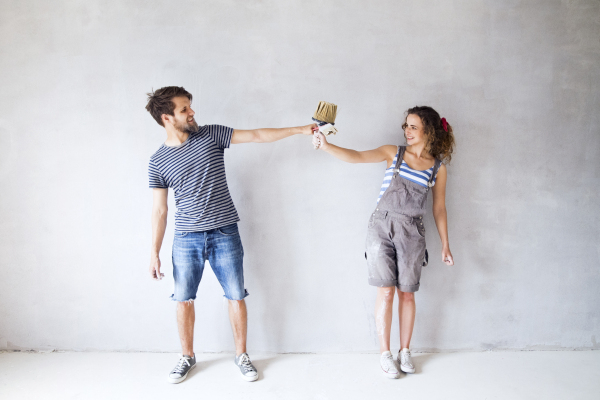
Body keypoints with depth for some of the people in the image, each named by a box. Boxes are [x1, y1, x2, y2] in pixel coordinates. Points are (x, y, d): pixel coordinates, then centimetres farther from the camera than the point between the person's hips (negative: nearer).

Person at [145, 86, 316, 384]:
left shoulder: (212, 135, 1)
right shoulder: (158, 162, 1)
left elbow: (256, 136, -1)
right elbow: (159, 209, 3)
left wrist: (298, 130, -6)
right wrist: (154, 252, 1)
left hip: (225, 234, 0)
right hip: (186, 239, 0)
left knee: (236, 296, 5)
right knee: (184, 299, 8)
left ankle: (241, 355, 23)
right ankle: (187, 356, 29)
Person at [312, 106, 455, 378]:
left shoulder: (438, 167, 7)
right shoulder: (394, 153, 5)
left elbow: (439, 208, 11)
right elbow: (357, 156, -6)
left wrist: (445, 244, 10)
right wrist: (326, 146, -21)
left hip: (412, 232, 1)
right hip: (382, 226, -1)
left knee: (407, 293, 7)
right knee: (386, 291, -2)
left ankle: (404, 352, 24)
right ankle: (384, 353, 12)